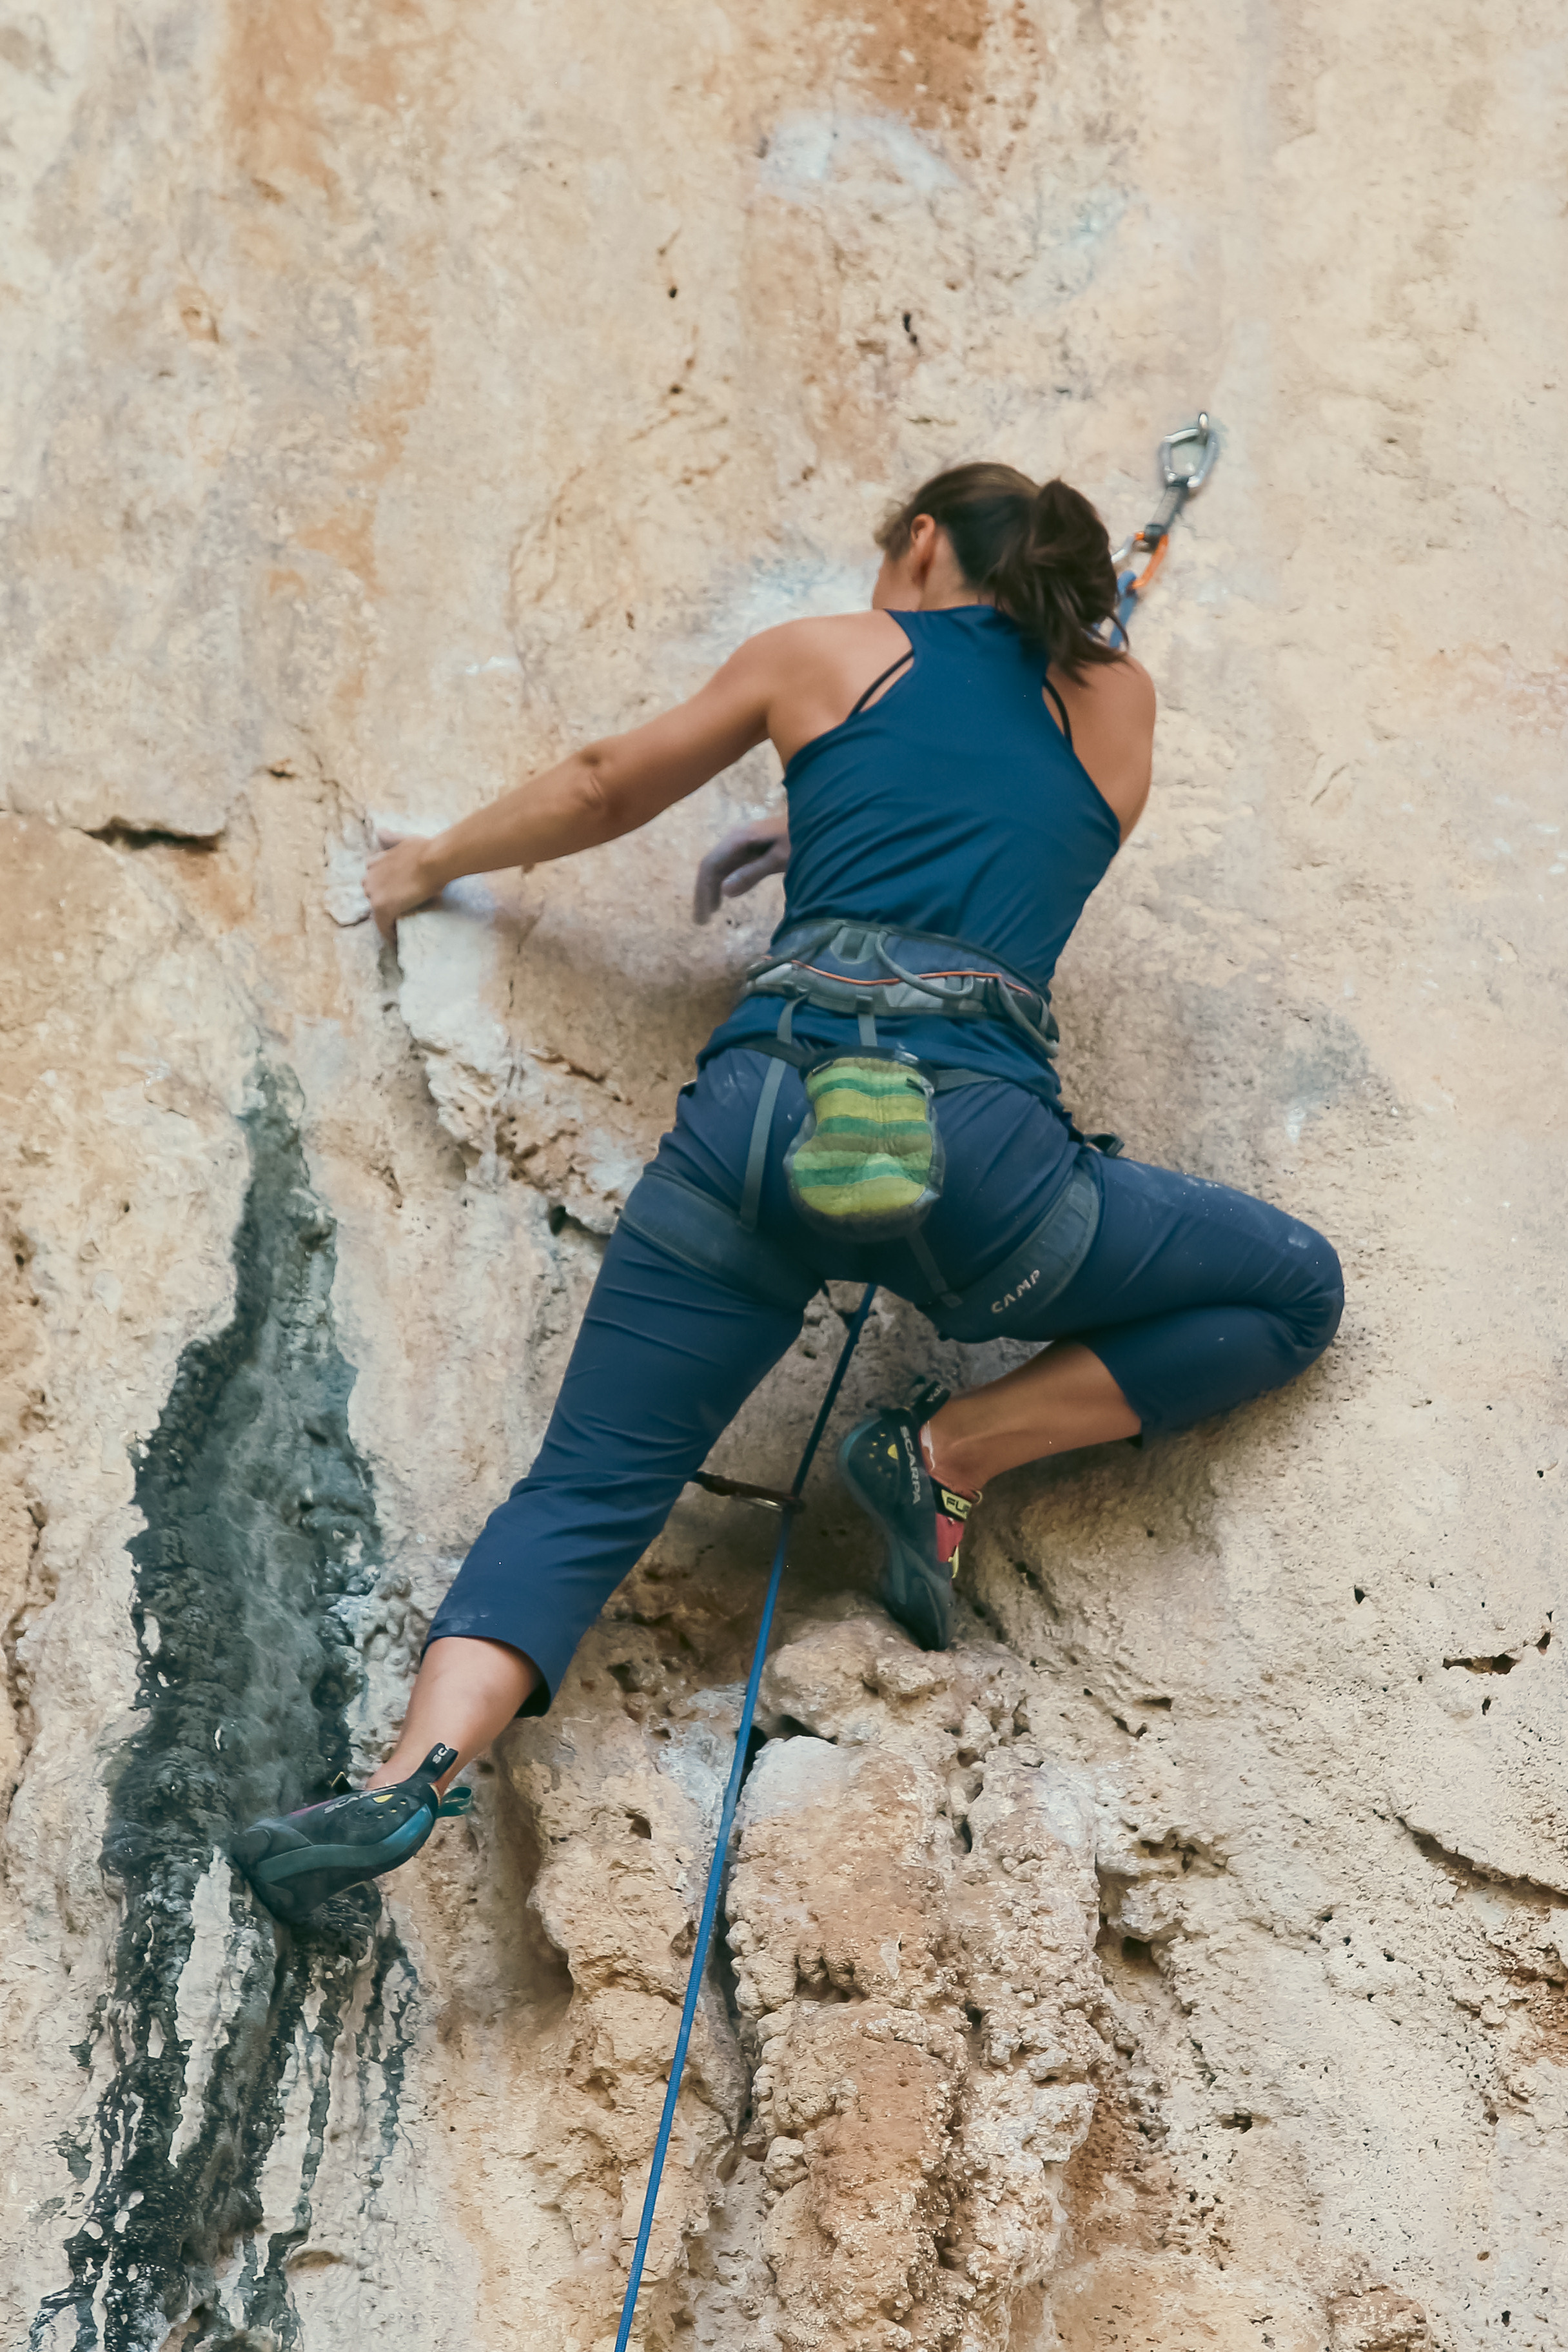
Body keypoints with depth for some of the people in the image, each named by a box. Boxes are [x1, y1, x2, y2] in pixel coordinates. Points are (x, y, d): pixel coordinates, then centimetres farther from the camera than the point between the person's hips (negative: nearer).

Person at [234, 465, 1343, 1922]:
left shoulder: (825, 655, 21)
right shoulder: (1119, 705, 23)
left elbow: (606, 791, 33)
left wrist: (434, 863, 49)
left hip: (768, 1108, 1)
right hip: (978, 1152, -1)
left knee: (581, 1499, 7)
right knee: (1296, 1296, 20)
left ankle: (413, 1775, -19)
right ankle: (947, 1454, 6)